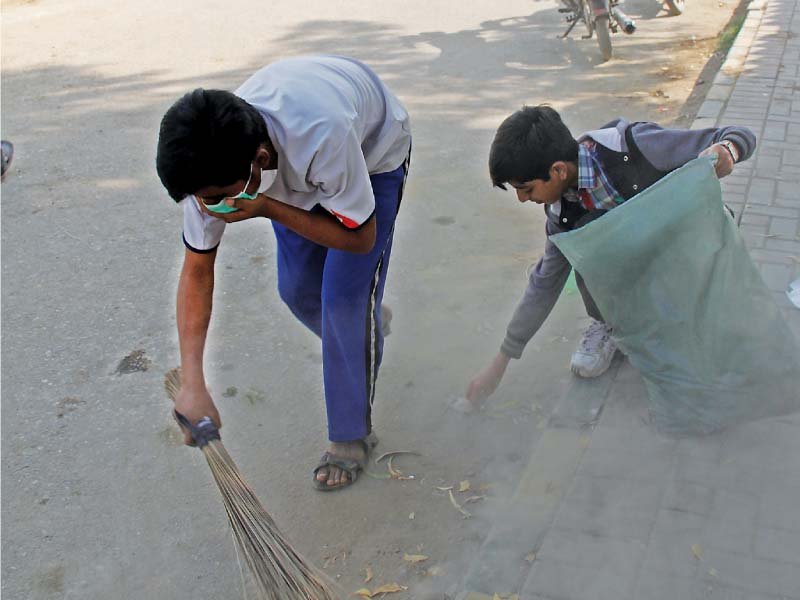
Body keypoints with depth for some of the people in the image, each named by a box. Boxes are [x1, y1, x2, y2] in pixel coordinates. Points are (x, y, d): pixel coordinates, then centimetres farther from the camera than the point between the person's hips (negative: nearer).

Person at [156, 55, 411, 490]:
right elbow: (197, 270, -20)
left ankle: (352, 434, 6)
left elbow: (360, 238, -30)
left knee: (345, 297, -13)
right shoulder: (213, 165, -31)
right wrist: (192, 384, -27)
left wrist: (267, 208, -41)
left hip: (373, 148, -4)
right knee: (297, 290, 5)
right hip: (296, 168, 5)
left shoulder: (323, 139, -48)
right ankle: (365, 326, 40)